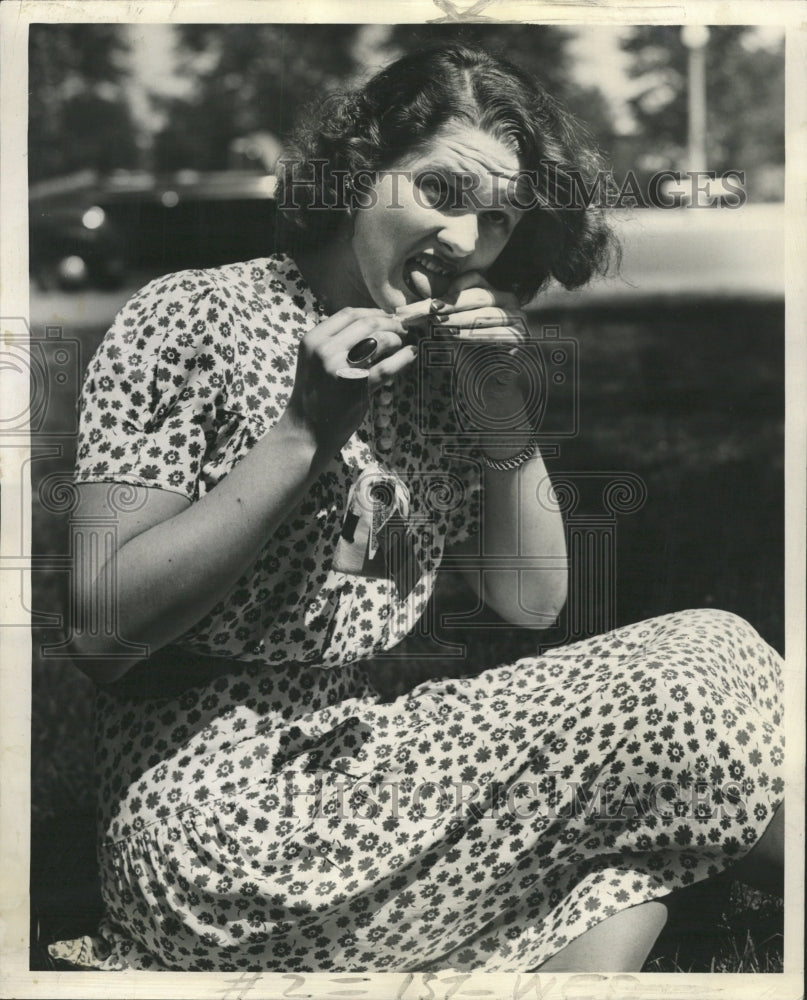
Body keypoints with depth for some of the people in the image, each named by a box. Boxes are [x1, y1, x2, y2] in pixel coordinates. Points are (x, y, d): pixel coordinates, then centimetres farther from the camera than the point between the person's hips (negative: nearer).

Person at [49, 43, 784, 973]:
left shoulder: (439, 372, 10)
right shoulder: (188, 322, -8)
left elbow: (532, 602, 8)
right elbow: (100, 629, -15)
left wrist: (506, 414, -6)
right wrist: (306, 434, -20)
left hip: (365, 772, 7)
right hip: (217, 827, -7)